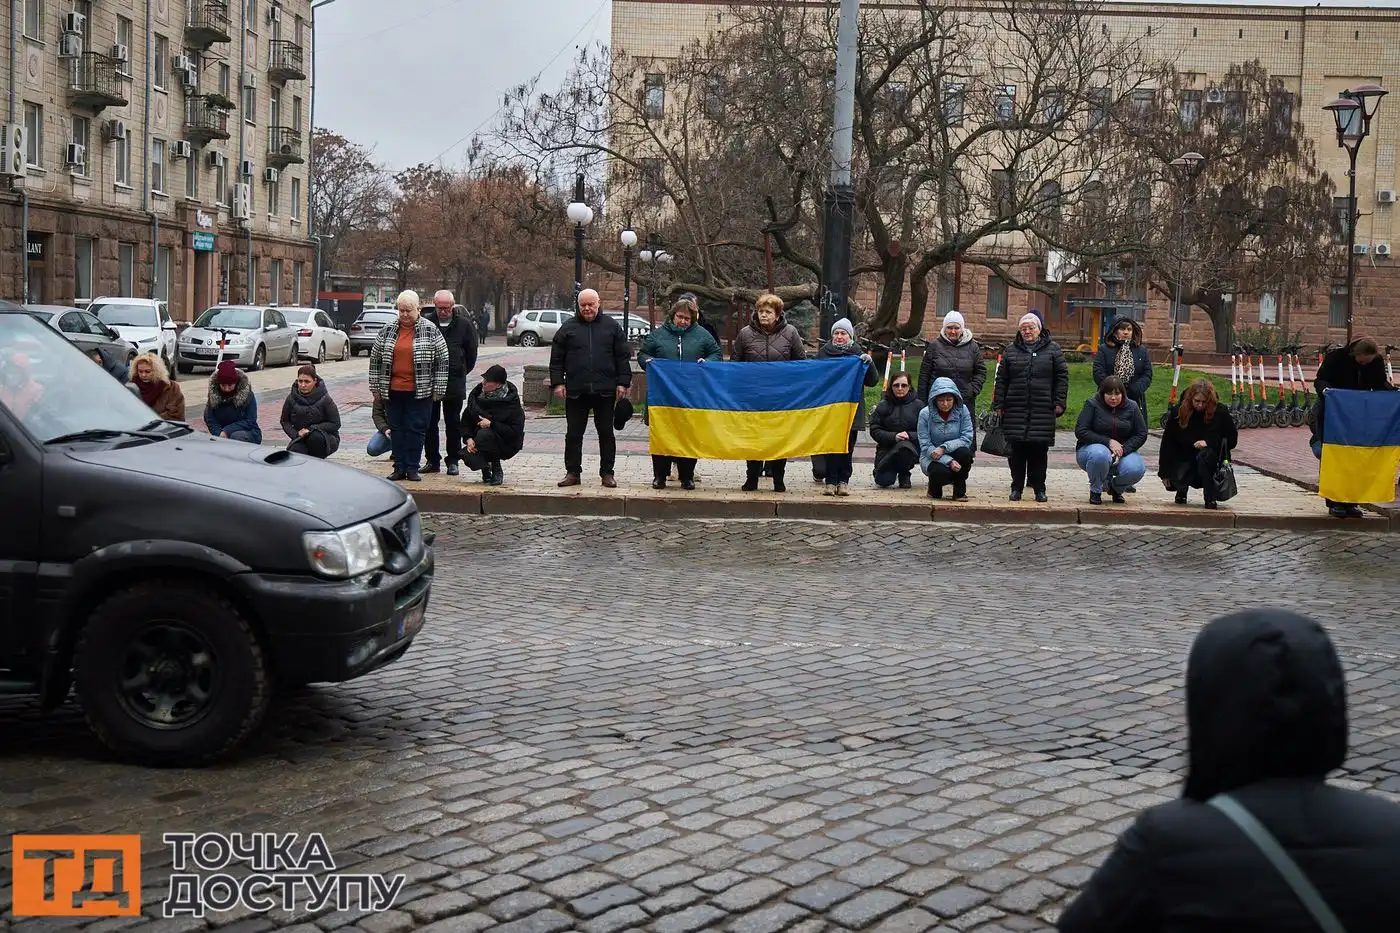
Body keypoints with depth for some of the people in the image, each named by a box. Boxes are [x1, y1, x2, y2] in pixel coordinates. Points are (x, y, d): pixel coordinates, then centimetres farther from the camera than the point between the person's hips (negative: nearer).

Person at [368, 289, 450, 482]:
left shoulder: (430, 330, -1)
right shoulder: (388, 330, 7)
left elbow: (443, 361, 1)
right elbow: (375, 359, 13)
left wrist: (438, 389, -2)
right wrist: (375, 386, 9)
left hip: (420, 392, -3)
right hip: (393, 390, 3)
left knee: (416, 429, 0)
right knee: (397, 429, 7)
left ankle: (412, 468, 9)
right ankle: (399, 468, 15)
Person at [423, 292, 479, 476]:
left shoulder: (464, 325, 1)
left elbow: (471, 353, 9)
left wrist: (461, 373, 9)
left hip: (454, 383, -1)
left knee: (453, 424, 6)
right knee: (429, 423, 5)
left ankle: (453, 461, 13)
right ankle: (432, 460, 14)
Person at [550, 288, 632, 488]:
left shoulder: (611, 327, 6)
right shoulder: (568, 328, 6)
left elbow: (623, 357, 5)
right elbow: (556, 358, 7)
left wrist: (622, 383, -2)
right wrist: (557, 382, -2)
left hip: (605, 390, 0)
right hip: (575, 391, 0)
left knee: (606, 434, 7)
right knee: (573, 434, 4)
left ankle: (607, 473, 15)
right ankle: (572, 473, 13)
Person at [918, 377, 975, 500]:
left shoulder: (962, 410, -7)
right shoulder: (925, 414, -12)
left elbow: (967, 438, -12)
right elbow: (925, 446, -14)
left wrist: (944, 448, -27)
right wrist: (949, 461, -27)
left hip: (954, 454, 2)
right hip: (932, 457, -2)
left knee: (964, 452, -32)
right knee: (941, 472, -35)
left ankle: (959, 490, -7)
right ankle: (934, 487, 5)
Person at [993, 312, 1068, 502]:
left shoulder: (1052, 349, 7)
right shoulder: (1011, 350, 11)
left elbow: (1062, 376, 6)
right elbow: (1001, 379, 10)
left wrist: (1059, 402, -2)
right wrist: (999, 404, 4)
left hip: (1043, 409, -1)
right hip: (1015, 409, 1)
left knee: (1040, 449, 1)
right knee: (1016, 450, 2)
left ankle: (1039, 488, 11)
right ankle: (1017, 487, 11)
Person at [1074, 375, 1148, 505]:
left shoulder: (1131, 407, 1)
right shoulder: (1092, 404, -8)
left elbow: (1141, 434, 0)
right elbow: (1080, 432, -15)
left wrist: (1123, 449, -17)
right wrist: (1108, 442, -22)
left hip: (1123, 451, 3)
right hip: (1091, 448, -3)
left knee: (1137, 469, -29)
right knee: (1100, 455, -41)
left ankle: (1116, 488, 8)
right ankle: (1095, 490, -11)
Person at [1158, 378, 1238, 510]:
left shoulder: (1220, 412, -13)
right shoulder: (1179, 411, -10)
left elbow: (1232, 440, -5)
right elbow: (1167, 442, -6)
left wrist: (1209, 442, -22)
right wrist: (1164, 473, -6)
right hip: (1184, 458, 2)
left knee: (1204, 455, -36)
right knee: (1176, 480, -25)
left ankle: (1210, 499, -20)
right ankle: (1182, 489, 17)